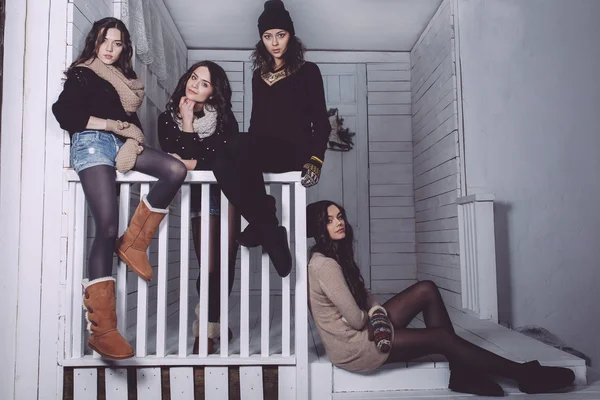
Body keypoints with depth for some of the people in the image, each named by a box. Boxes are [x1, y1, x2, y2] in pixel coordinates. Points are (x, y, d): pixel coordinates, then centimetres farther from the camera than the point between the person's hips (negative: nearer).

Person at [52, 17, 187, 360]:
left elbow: (134, 122, 17)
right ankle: (102, 328, -23)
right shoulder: (82, 74, 13)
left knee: (176, 170, -23)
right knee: (107, 227, -22)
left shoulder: (127, 80, 28)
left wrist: (132, 140, -6)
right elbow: (64, 113, -3)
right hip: (92, 143, -6)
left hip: (122, 144, 6)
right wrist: (113, 125, -4)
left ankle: (134, 243, -12)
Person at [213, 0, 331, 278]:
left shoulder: (308, 72, 8)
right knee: (224, 163, -31)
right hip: (263, 150, 5)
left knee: (236, 150, -35)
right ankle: (271, 234, -21)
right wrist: (248, 148, 1)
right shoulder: (259, 76, 21)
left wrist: (316, 159, -15)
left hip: (295, 149, -5)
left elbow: (321, 121, 1)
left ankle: (262, 227, -21)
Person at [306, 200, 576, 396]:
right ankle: (524, 375, 1)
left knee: (426, 290, -2)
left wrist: (377, 314, -7)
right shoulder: (324, 265, -24)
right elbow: (355, 318, -25)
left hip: (364, 327, 10)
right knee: (441, 336, -13)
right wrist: (376, 318, -2)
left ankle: (462, 372, -1)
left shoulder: (336, 254, 8)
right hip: (352, 346, -10)